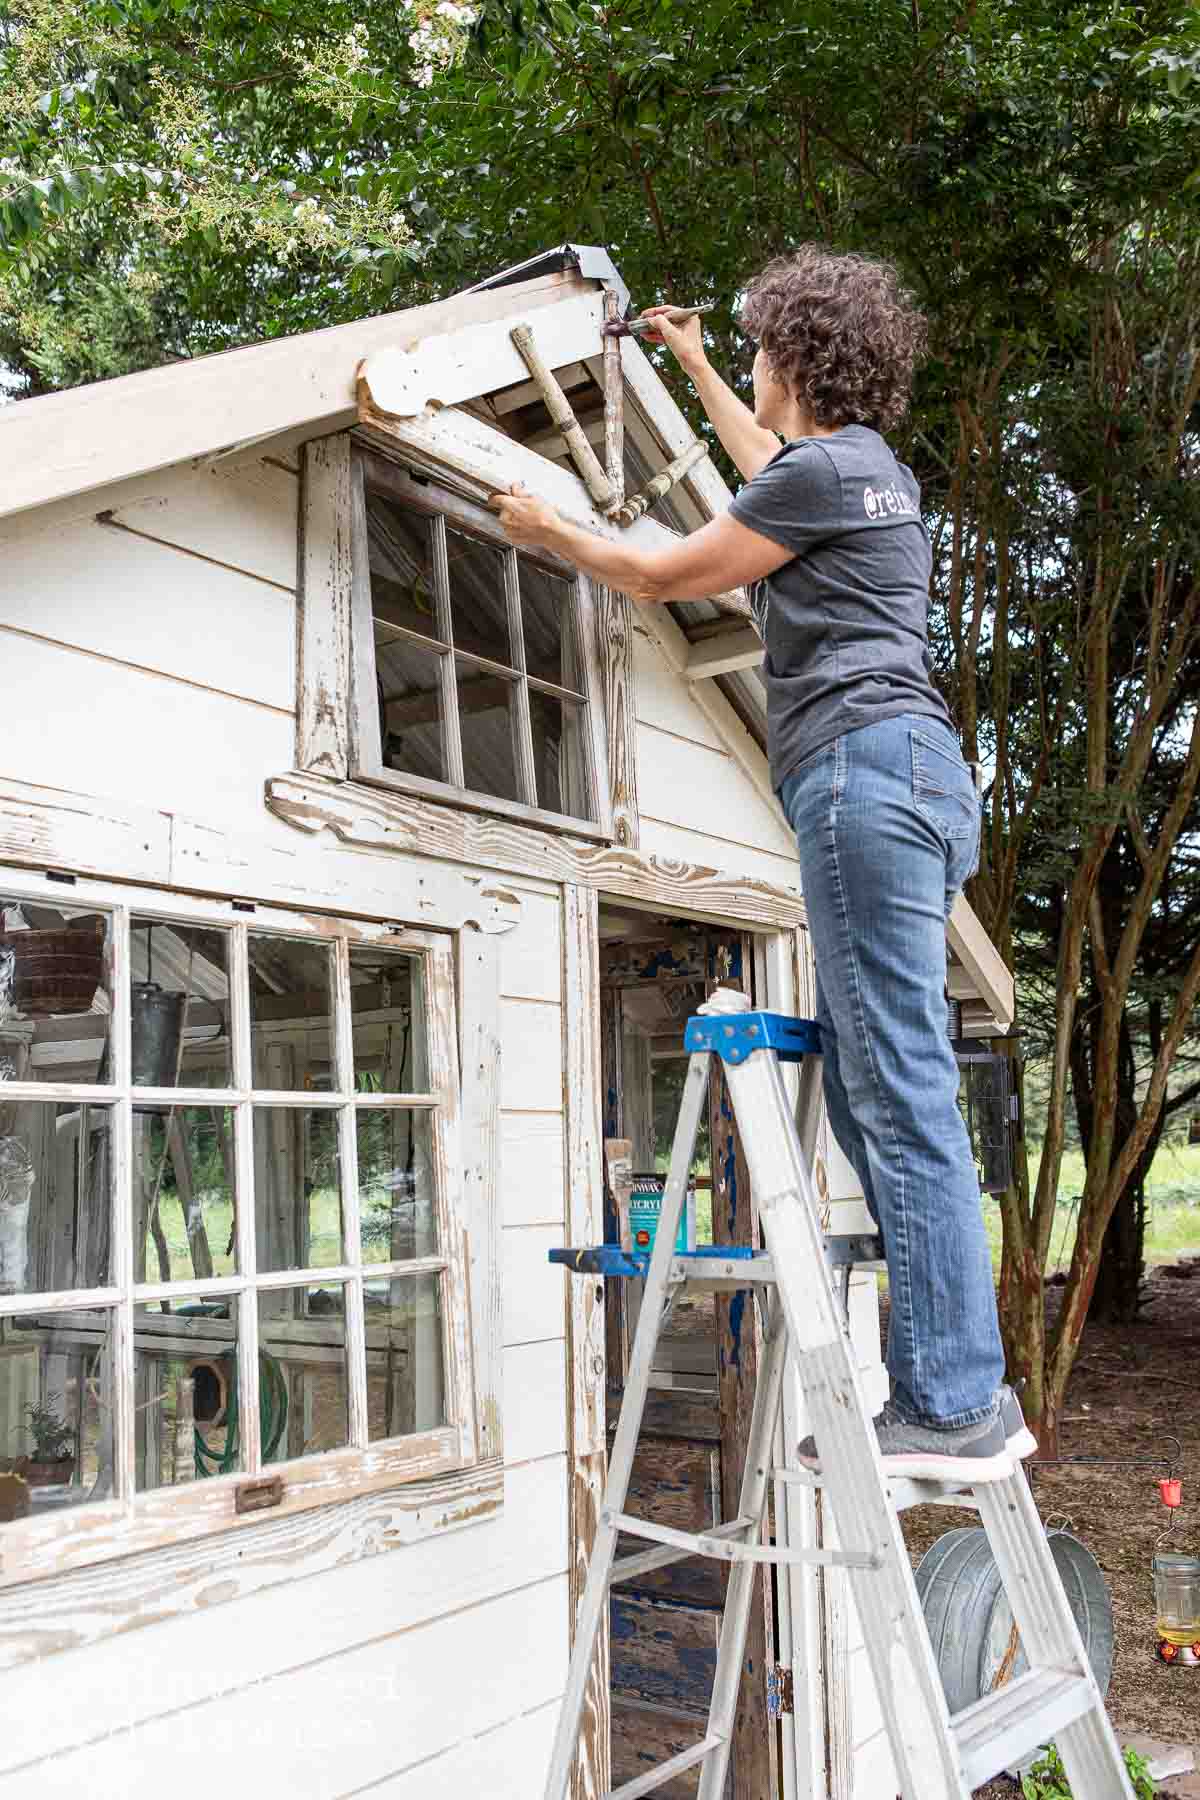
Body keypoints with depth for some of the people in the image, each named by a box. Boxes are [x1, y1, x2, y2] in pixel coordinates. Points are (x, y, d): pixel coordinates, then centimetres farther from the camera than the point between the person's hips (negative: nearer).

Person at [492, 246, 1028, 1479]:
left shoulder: (825, 468, -3)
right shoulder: (869, 468, 26)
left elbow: (660, 577, 4)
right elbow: (771, 475, 50)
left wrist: (547, 531, 21)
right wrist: (692, 367, 62)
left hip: (866, 766, -10)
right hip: (901, 776, 10)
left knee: (900, 1091, -12)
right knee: (870, 1090, 7)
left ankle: (953, 1408, -9)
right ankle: (965, 1389, 9)